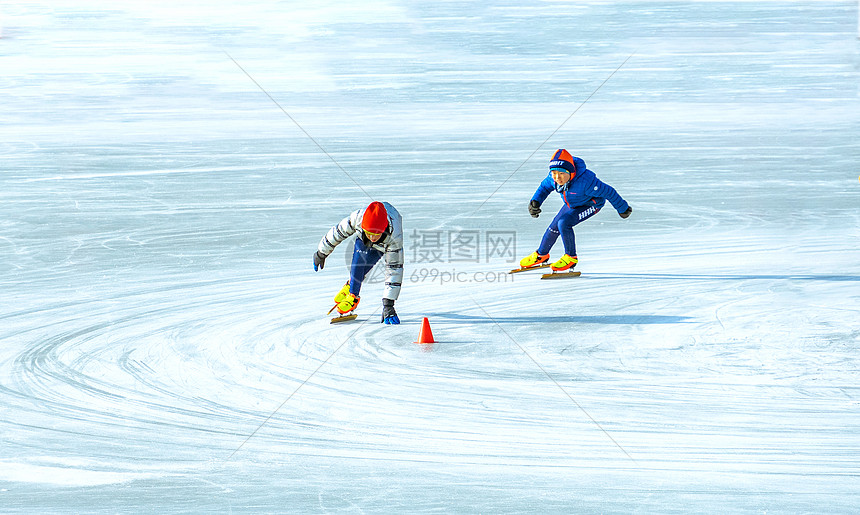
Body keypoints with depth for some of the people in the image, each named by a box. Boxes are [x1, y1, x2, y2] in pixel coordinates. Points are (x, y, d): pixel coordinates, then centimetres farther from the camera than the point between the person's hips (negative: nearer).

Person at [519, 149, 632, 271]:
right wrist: (535, 201, -19)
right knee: (554, 228, 11)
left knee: (564, 223, -25)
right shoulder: (553, 178, -24)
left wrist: (622, 209, -16)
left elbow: (608, 191, -29)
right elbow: (544, 187, 0)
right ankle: (542, 254, 40)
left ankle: (571, 257, -5)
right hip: (571, 205, 7)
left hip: (590, 205, -7)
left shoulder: (585, 181, -42)